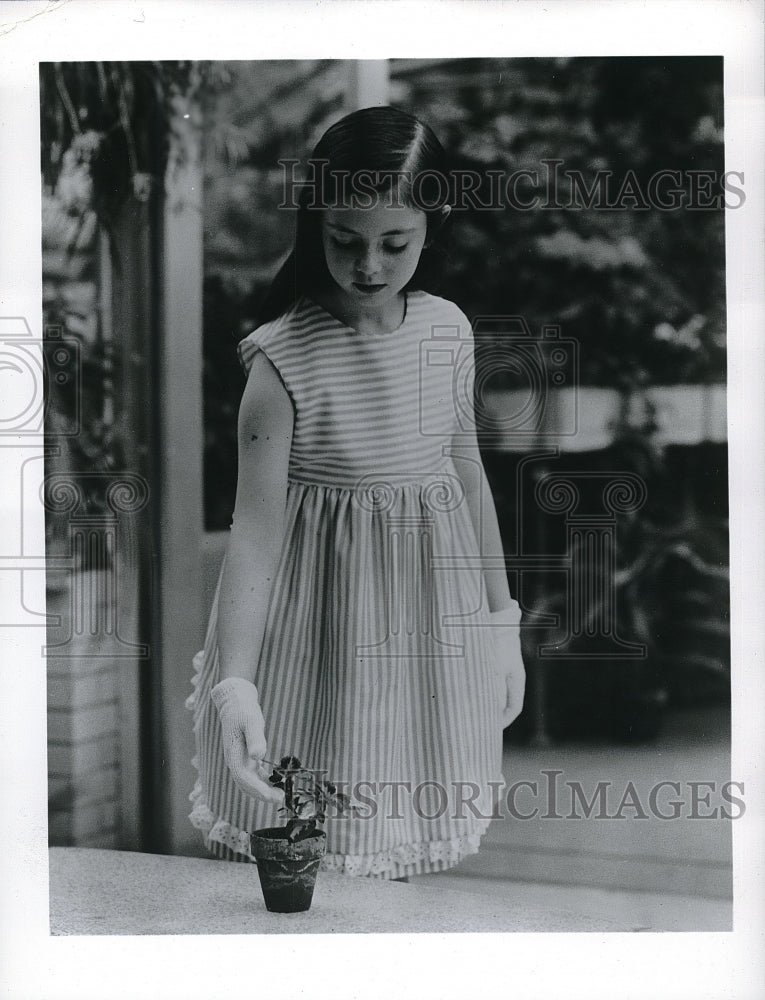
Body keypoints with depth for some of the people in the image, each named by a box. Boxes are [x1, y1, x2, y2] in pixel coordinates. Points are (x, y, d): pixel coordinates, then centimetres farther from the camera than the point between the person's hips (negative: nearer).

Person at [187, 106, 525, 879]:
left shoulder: (447, 331, -5)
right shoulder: (282, 358, -19)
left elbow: (467, 473, 7)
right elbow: (255, 526, -20)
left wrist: (502, 623, 11)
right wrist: (235, 682, -29)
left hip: (431, 615, 4)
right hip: (320, 632, -4)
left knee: (405, 823, 16)